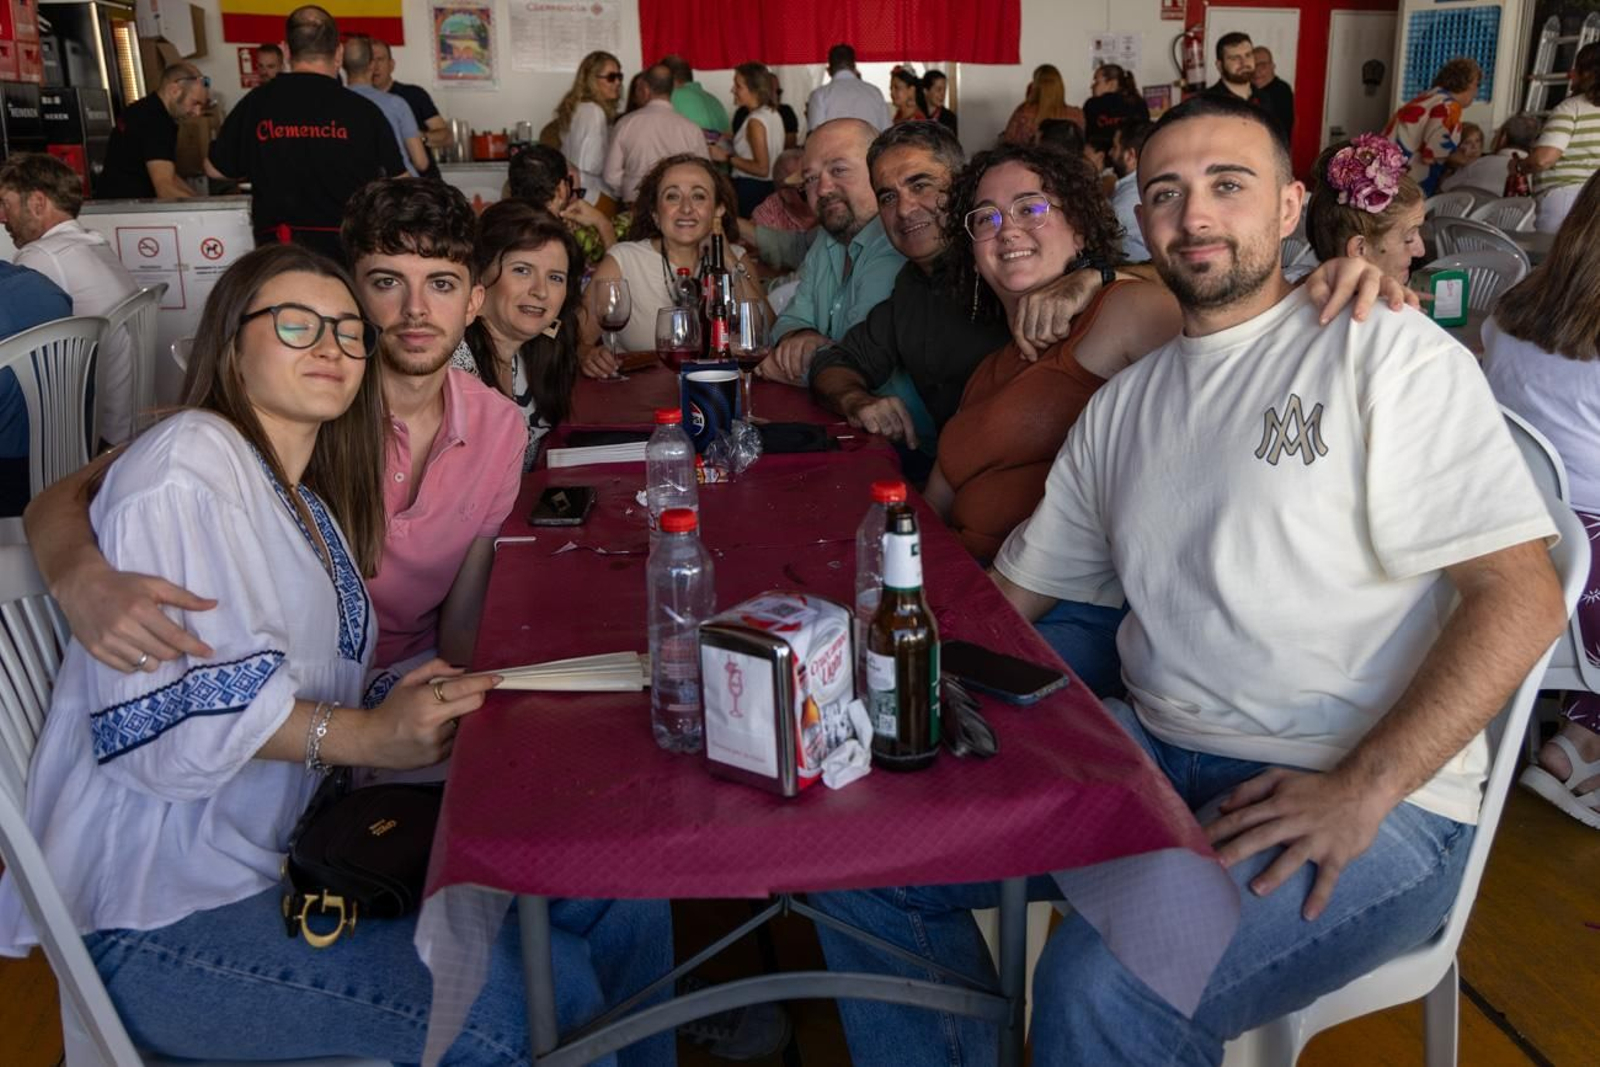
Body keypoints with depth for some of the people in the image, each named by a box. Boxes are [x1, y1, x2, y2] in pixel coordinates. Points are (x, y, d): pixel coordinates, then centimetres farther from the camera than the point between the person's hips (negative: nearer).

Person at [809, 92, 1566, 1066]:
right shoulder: (1124, 406, 14)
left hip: (1371, 801, -5)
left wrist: (1362, 789, -21)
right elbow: (1013, 591, 15)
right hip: (1154, 756, 6)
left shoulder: (1391, 355, -4)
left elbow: (1521, 596, -11)